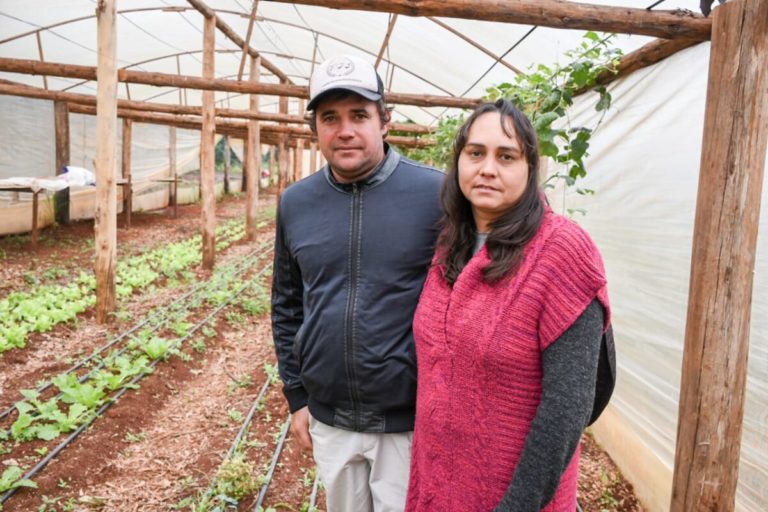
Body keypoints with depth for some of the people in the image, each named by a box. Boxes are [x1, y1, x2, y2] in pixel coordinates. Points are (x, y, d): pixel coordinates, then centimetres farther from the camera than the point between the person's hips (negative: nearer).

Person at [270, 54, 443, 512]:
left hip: (412, 421, -4)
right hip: (328, 420, 5)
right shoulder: (295, 203, 0)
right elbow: (287, 306, 9)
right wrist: (297, 396, 10)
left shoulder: (436, 194, -14)